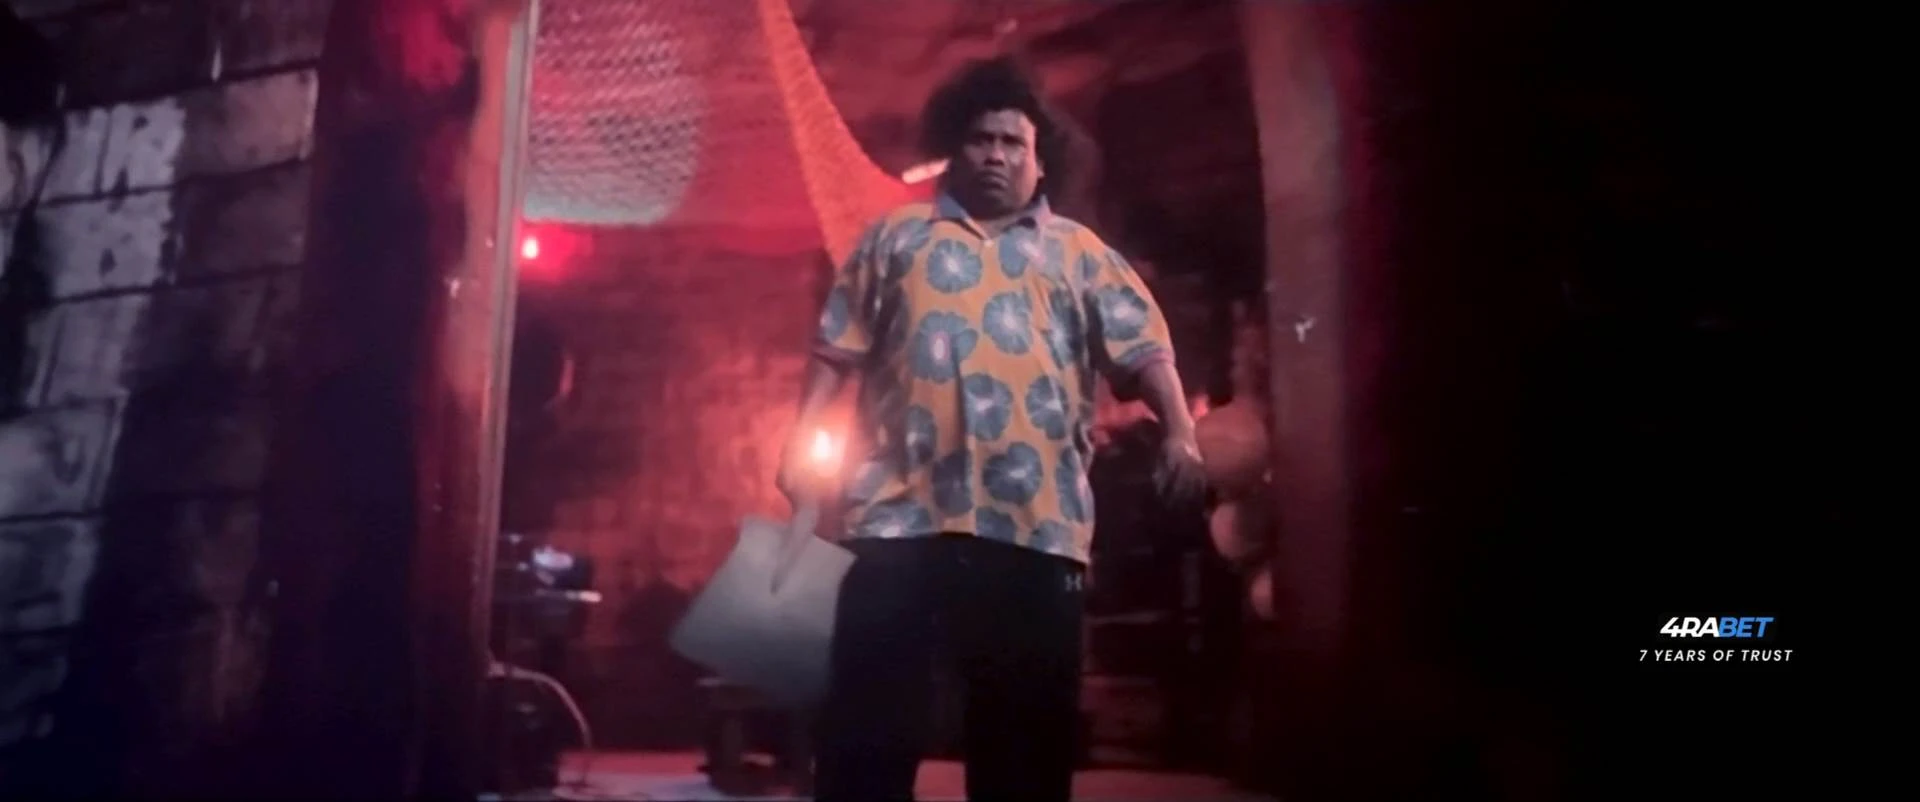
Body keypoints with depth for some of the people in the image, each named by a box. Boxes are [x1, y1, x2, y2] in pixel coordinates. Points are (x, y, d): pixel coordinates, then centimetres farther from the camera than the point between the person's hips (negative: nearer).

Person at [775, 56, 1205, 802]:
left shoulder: (1080, 253, 15)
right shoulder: (896, 237, 17)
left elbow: (1144, 347, 6)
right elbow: (838, 347, 13)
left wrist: (1180, 433, -9)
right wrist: (803, 439, 2)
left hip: (1035, 520, 0)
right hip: (903, 508, 0)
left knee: (1028, 720, 7)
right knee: (869, 713, 2)